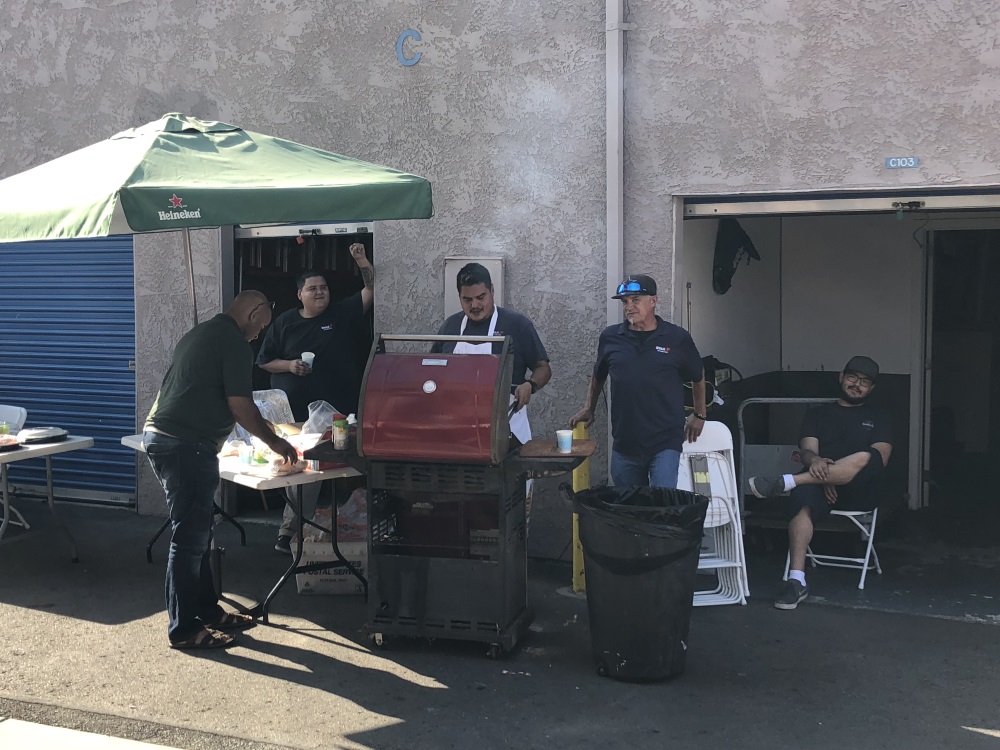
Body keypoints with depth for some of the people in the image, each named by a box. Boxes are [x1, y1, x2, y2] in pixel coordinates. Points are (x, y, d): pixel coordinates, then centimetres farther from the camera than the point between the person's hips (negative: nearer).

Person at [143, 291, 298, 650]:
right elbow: (240, 406, -12)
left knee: (196, 534, 17)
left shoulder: (197, 334, 20)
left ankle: (208, 611, 26)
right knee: (190, 538, -3)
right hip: (186, 446, -10)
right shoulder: (235, 344, -9)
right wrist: (274, 442, 3)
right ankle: (184, 629, 4)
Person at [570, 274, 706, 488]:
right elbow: (598, 376, 23)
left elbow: (698, 376, 15)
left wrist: (699, 415, 19)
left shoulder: (677, 338, 0)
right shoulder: (610, 337, 5)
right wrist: (589, 409, 21)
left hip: (665, 443, -3)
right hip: (624, 444, 3)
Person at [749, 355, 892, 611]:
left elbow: (879, 458, 2)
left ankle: (784, 483, -40)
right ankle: (797, 582, -43)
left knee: (864, 457, -36)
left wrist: (832, 471, -15)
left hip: (859, 490, 0)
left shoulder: (879, 418, 19)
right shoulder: (817, 414, 22)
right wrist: (815, 461, -23)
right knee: (802, 503, -37)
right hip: (818, 483, 1)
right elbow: (807, 450, 5)